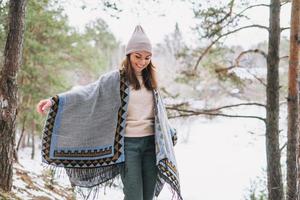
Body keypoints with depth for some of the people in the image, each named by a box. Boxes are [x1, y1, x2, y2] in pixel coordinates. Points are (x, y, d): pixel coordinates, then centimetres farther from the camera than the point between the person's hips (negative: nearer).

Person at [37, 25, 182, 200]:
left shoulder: (150, 80, 12)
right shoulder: (116, 78, -5)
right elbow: (88, 93, -17)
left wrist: (170, 133, 34)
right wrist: (55, 100, -30)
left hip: (151, 143, 5)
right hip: (128, 143, -5)